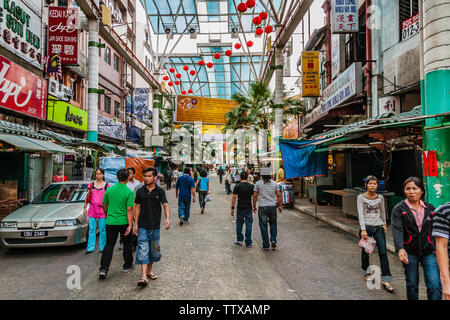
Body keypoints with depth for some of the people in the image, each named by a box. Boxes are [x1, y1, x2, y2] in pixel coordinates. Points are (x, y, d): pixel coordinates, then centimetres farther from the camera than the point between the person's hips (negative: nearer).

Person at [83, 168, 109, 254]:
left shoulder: (106, 185, 2)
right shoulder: (91, 184, 9)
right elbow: (87, 197, 13)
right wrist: (84, 208, 9)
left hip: (102, 209, -2)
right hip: (92, 209, 2)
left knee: (102, 229, 1)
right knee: (92, 229, 4)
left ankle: (102, 247, 12)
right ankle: (90, 248, 11)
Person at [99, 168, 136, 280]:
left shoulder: (109, 189, 1)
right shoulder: (129, 192, -12)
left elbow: (104, 205, 10)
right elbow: (129, 210, -17)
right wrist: (130, 225, -16)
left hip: (111, 222, 3)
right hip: (124, 222, -3)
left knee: (109, 245, 9)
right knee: (127, 243, 16)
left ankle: (103, 269, -1)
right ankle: (127, 265, 27)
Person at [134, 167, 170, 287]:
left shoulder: (160, 191, -3)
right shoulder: (140, 191, 2)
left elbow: (165, 205, -13)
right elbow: (138, 207, 7)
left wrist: (168, 218, -30)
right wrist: (136, 224, 4)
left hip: (155, 226, 0)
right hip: (142, 226, 0)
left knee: (154, 249, 11)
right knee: (143, 250, -6)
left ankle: (149, 271, 31)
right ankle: (144, 277, -6)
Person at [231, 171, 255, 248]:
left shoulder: (237, 186, -5)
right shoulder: (251, 186, -3)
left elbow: (234, 197, -6)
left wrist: (232, 208, -1)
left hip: (240, 208, 0)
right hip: (248, 208, 0)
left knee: (239, 223, 17)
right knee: (248, 224, 5)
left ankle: (239, 239, 24)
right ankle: (248, 242, 8)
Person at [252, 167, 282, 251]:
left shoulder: (258, 183, -1)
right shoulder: (274, 183, 3)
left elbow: (255, 196, -1)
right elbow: (279, 195, 0)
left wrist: (254, 206, 8)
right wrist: (280, 206, 7)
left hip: (262, 207, -2)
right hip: (272, 206, 2)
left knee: (263, 226, 6)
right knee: (273, 224, 20)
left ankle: (266, 245, 10)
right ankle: (273, 240, 5)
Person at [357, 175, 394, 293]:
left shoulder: (380, 198, 5)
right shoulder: (361, 197, -5)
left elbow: (382, 211, 20)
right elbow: (360, 214, -11)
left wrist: (384, 224, 21)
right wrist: (363, 229, -18)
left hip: (378, 227, 2)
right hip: (366, 227, -2)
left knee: (383, 253, -4)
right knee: (365, 251, 10)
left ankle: (385, 280, 2)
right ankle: (366, 272, 34)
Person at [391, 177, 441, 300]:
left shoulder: (430, 208, 5)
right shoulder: (399, 209, -6)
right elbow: (397, 230, -19)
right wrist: (400, 248, -33)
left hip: (429, 251, 2)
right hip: (410, 252, -2)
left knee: (435, 285, -6)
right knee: (412, 285, 11)